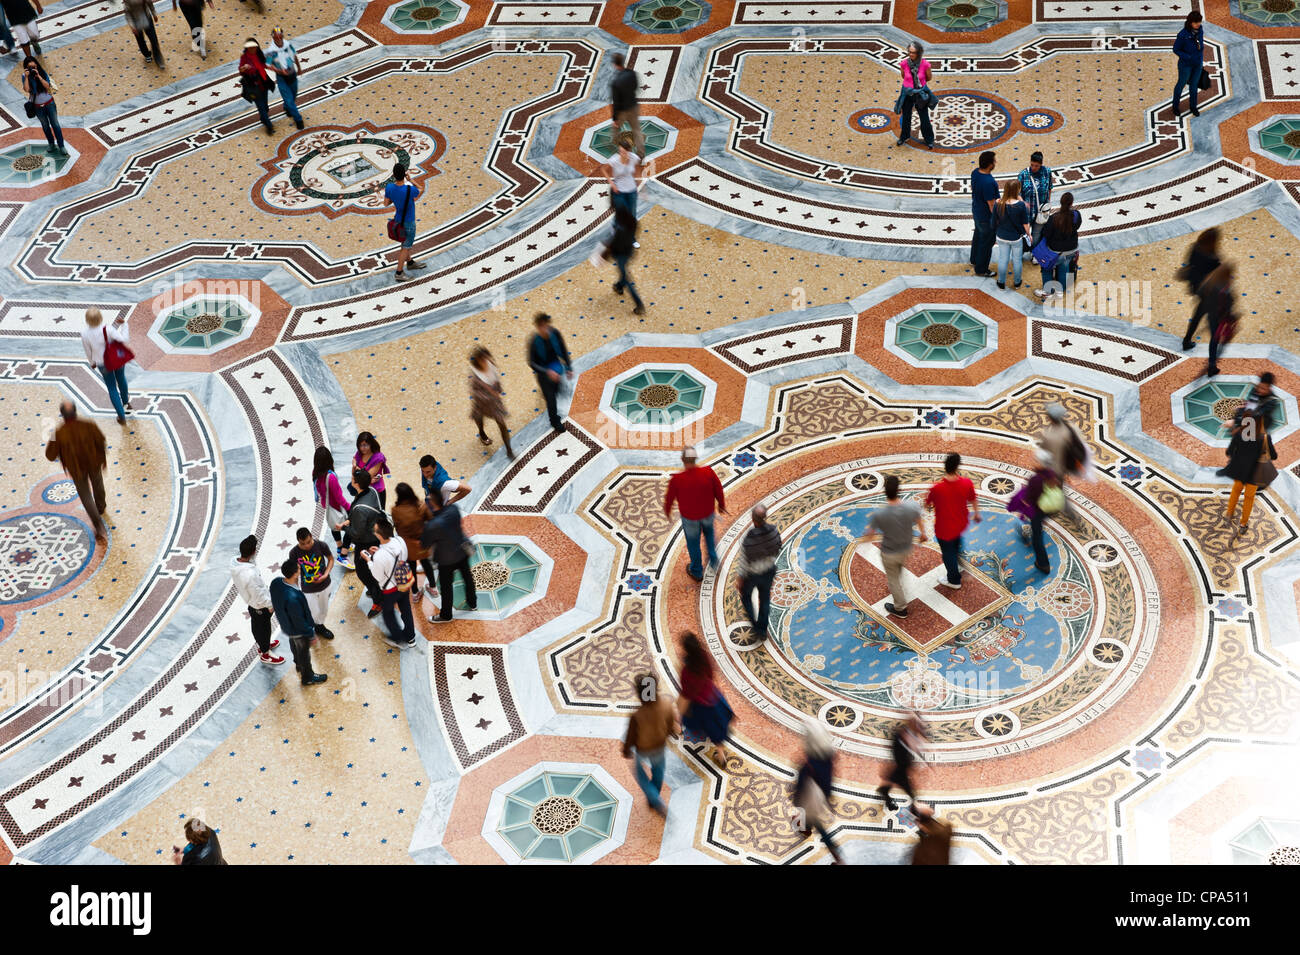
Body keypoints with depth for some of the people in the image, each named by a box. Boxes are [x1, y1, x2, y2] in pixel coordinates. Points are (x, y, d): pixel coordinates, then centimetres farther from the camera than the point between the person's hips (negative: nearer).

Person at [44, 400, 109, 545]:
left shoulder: (59, 434, -28)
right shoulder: (89, 426, -25)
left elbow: (51, 456, -18)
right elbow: (102, 444, -12)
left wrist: (48, 442, 1)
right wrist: (104, 460, 6)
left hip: (76, 469, -1)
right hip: (94, 464, 1)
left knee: (86, 497, 16)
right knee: (98, 487, 31)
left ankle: (100, 529, 13)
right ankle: (101, 507, 60)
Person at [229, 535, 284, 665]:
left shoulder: (234, 563, -19)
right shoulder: (250, 574, -44)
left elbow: (236, 585, 2)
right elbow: (259, 597, -30)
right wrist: (272, 605, -13)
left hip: (249, 602, 7)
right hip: (260, 607, -7)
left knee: (256, 626, 31)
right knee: (263, 628, 19)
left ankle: (262, 645, 57)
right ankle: (265, 654, 42)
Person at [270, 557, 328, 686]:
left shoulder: (276, 582, -22)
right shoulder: (293, 598, -45)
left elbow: (275, 603, -1)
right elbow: (299, 621, -30)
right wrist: (311, 633, -14)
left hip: (286, 626, 7)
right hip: (299, 631, -7)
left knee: (294, 646, 34)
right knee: (304, 653, 21)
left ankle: (299, 666, 62)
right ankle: (308, 677, 46)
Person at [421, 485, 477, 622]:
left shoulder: (433, 525, -37)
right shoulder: (453, 509, -19)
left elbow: (425, 543, -21)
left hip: (447, 559, -6)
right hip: (463, 551, 6)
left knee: (446, 586, 16)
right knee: (467, 576, 27)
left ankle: (445, 615, 36)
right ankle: (472, 603, 50)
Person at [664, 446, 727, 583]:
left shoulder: (676, 479, -31)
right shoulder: (708, 472, -27)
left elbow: (669, 498, -12)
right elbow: (719, 490, -11)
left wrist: (667, 511, 10)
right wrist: (721, 504, 11)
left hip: (689, 516, -1)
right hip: (708, 512, 1)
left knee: (693, 542, 24)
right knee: (708, 529, 37)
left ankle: (697, 572, 44)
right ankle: (713, 558, 38)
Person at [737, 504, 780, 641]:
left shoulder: (748, 539, -38)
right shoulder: (774, 531, -25)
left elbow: (744, 562, -24)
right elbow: (777, 552, -6)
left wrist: (739, 578, -6)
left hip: (751, 574, -3)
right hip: (769, 571, 3)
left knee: (746, 596, 29)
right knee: (765, 599, 27)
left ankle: (755, 628, 34)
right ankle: (763, 631, 45)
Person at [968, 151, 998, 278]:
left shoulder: (975, 173, -10)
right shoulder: (988, 182, -36)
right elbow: (992, 204, -27)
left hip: (976, 211, 9)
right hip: (986, 217, -9)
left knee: (978, 236, 29)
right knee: (986, 243, 10)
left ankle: (974, 260, 49)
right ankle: (981, 270, 26)